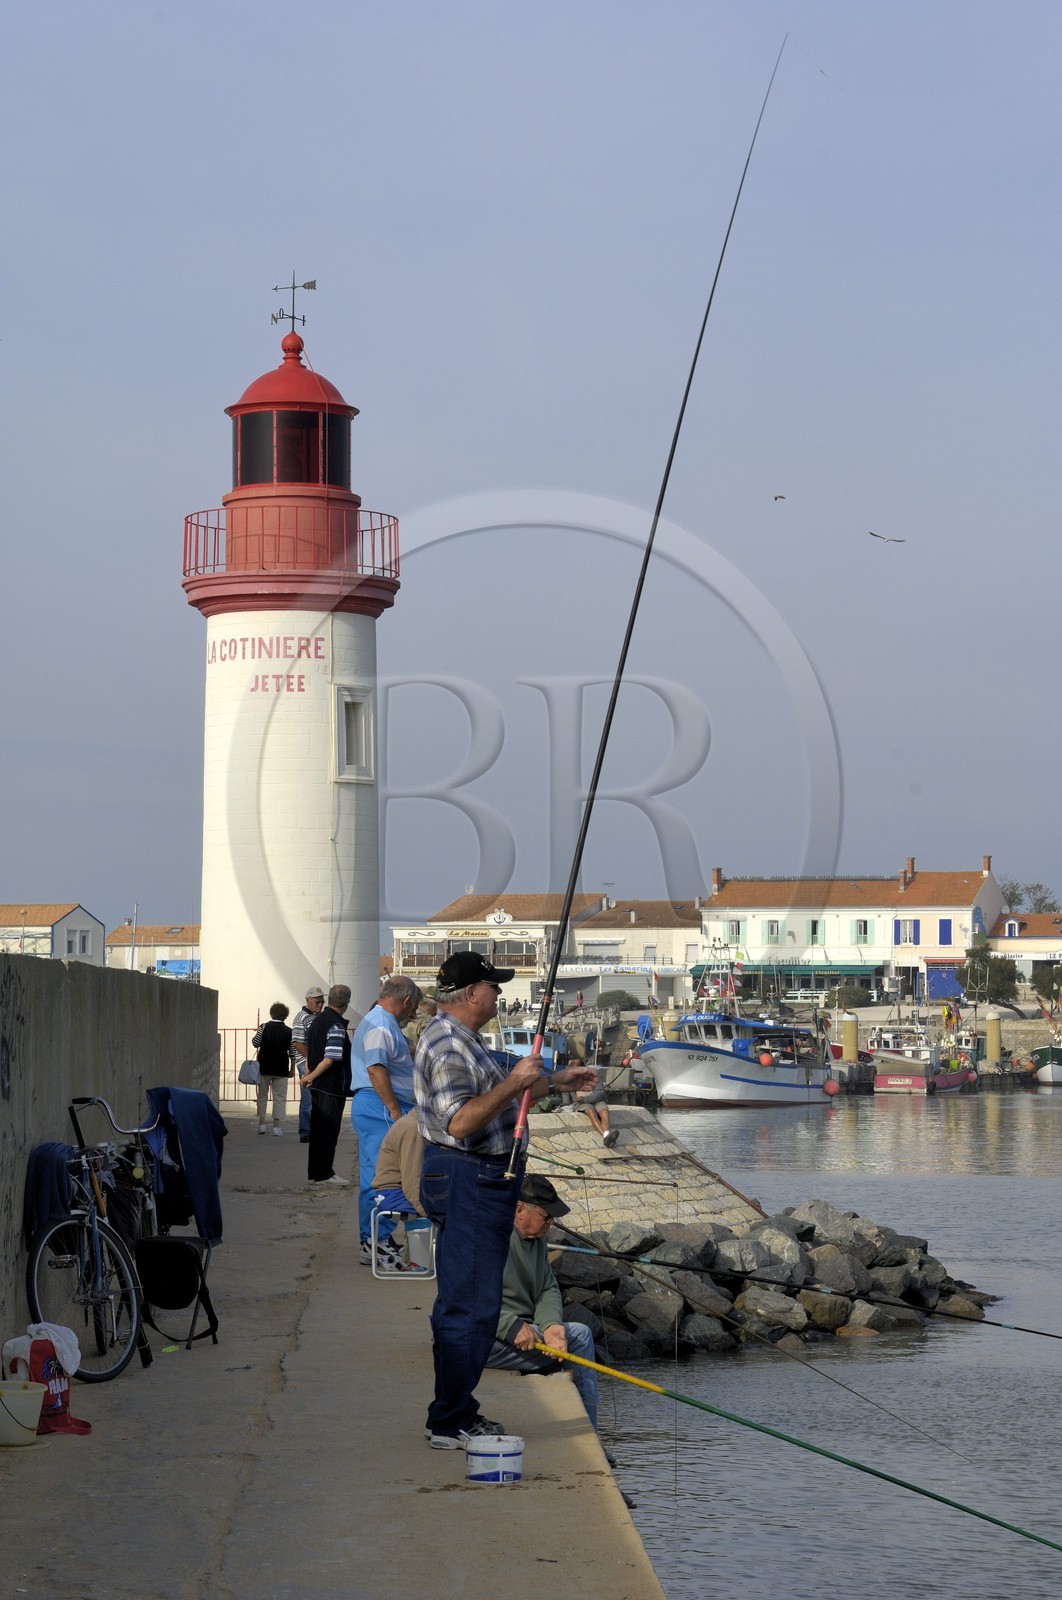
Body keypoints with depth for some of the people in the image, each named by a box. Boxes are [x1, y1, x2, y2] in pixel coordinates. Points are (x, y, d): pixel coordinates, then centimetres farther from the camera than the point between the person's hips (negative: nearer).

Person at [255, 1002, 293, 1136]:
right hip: (281, 1069, 0)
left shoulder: (264, 1028, -6)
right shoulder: (288, 1031, -3)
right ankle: (277, 1125, -3)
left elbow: (256, 1043, -7)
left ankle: (262, 1123, 10)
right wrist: (291, 1069, 10)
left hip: (264, 1068, 0)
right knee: (279, 1098, 4)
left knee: (262, 1096, 12)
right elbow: (292, 1052, 0)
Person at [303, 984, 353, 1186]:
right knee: (329, 1131, -3)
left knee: (317, 1129, 13)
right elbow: (330, 1059, -22)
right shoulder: (336, 1026, -18)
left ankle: (314, 1172, 18)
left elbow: (308, 1049, 17)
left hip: (317, 1086, 9)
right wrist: (311, 1077, -12)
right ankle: (324, 1174, -1)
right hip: (332, 1086, -9)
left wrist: (309, 1074, 14)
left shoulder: (317, 1020, 11)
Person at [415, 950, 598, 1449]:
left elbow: (491, 1101, 30)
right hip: (467, 1182, -11)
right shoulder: (446, 1044, -18)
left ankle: (456, 1413, 23)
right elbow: (460, 1122, -28)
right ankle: (449, 1424, -4)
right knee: (471, 1305, -9)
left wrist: (554, 1081, 31)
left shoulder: (463, 1039, 17)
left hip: (482, 1181, 11)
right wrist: (514, 1082, -24)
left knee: (462, 1302, 15)